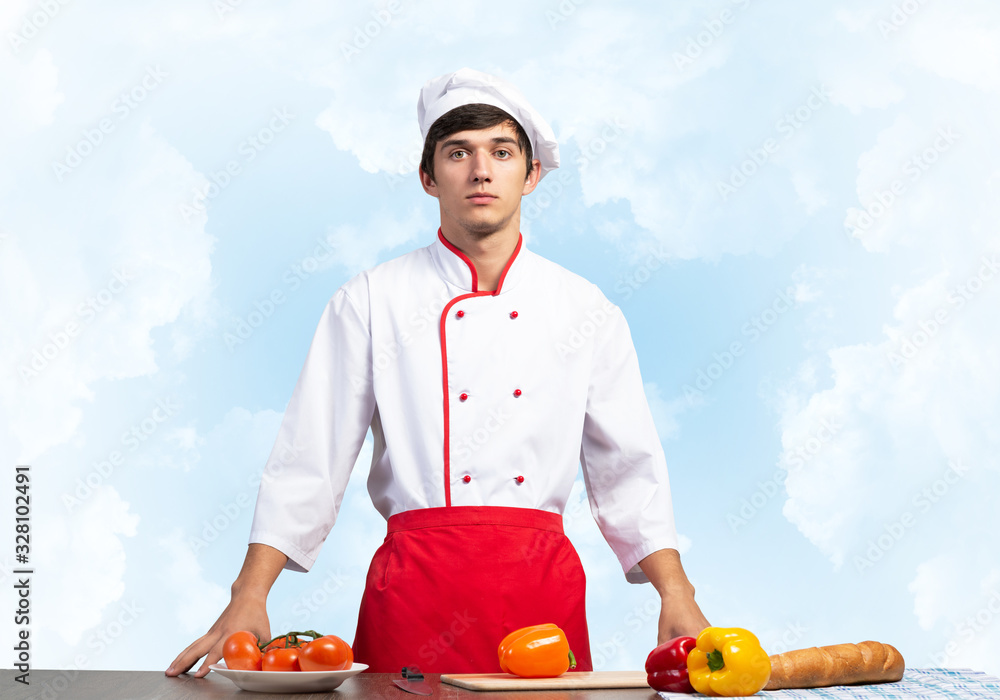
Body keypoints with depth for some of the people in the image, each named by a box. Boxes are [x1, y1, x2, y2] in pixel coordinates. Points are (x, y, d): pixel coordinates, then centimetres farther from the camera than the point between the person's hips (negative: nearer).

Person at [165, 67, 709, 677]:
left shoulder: (587, 310, 7)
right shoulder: (371, 301, 2)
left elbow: (628, 468, 9)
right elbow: (310, 458, 0)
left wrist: (676, 594, -2)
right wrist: (249, 596, -7)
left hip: (542, 582, 2)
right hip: (416, 581, -1)